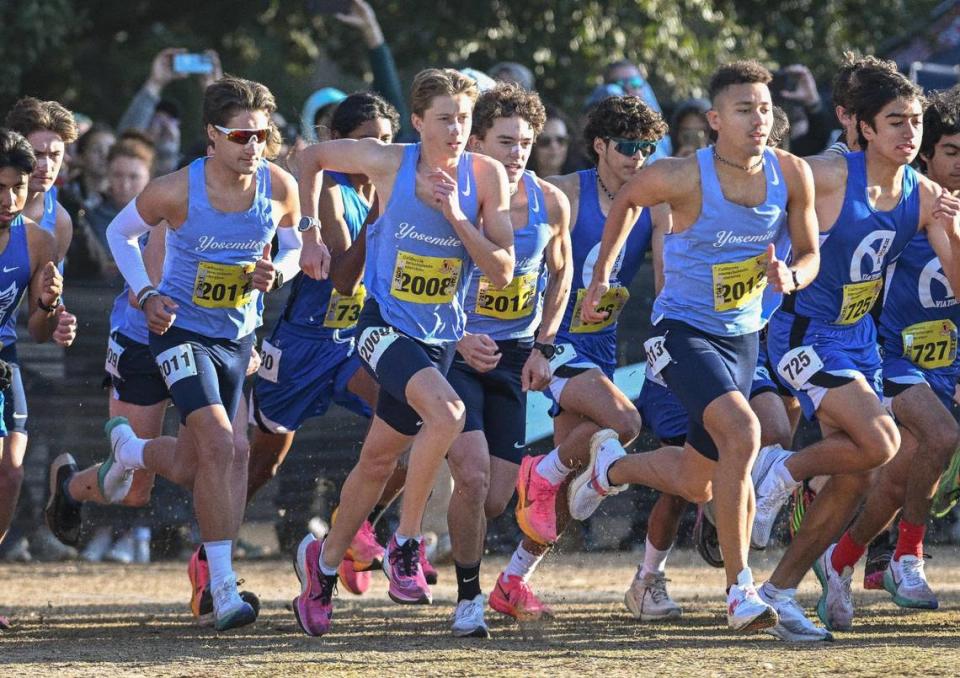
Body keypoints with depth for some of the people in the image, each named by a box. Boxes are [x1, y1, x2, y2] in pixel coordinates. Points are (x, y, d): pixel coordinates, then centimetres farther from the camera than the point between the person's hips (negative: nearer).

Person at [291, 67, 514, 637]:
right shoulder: (388, 162, -11)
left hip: (441, 336, 4)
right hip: (387, 326, -4)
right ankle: (406, 545, -15)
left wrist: (457, 218, -20)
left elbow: (503, 273, -8)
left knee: (380, 460, 15)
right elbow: (312, 158, 8)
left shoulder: (486, 176, -6)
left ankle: (325, 563, 36)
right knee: (447, 413, -30)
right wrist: (311, 235, 5)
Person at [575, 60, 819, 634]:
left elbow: (810, 254, 2)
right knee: (742, 433, -30)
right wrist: (600, 278, 5)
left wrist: (791, 276, -21)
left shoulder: (792, 175, -10)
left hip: (743, 334, 6)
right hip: (684, 330, -6)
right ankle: (740, 589, -24)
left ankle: (610, 466, 49)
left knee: (697, 483, 16)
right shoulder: (684, 178, -20)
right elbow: (626, 201, 1)